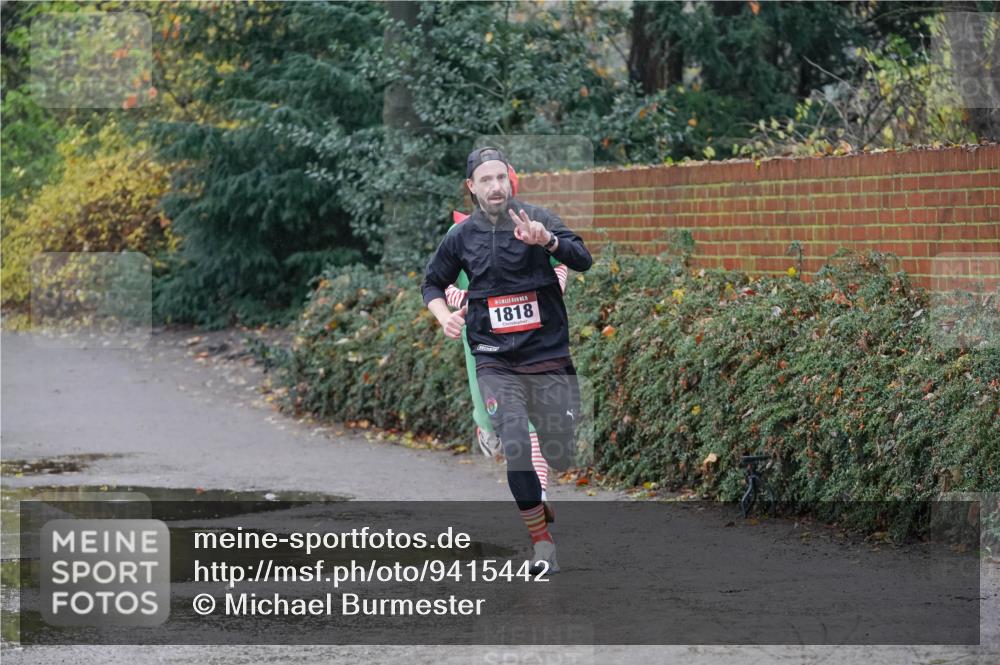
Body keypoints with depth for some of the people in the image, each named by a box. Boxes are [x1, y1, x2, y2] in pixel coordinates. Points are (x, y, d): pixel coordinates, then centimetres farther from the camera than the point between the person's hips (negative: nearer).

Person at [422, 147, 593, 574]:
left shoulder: (535, 218, -1)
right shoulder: (462, 236, 6)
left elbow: (582, 260, -14)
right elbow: (432, 283, 21)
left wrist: (547, 240, -33)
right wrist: (444, 316, 1)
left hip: (549, 356, -1)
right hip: (495, 360, 1)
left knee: (566, 458, 0)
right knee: (514, 448, -17)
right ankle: (541, 542, -8)